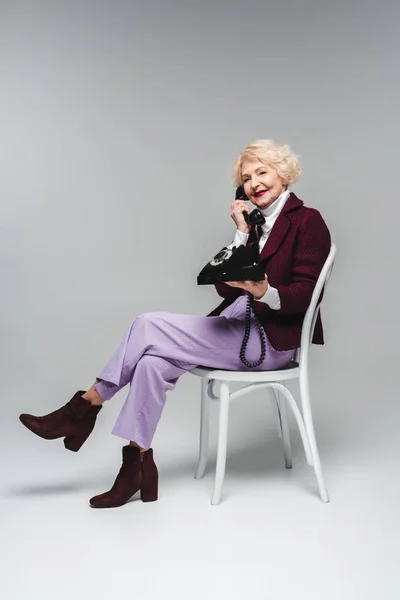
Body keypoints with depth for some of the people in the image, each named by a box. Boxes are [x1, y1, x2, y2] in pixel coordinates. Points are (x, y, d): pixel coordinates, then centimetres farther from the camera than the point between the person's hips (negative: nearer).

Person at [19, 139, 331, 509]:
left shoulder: (308, 222, -4)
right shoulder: (255, 223, 16)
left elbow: (304, 295, -13)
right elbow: (225, 288, 6)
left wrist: (264, 291, -31)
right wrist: (242, 233, -1)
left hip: (270, 339, -7)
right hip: (238, 328, 7)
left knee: (149, 326, -18)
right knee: (153, 362, -19)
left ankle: (87, 406, -4)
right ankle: (137, 466, -12)